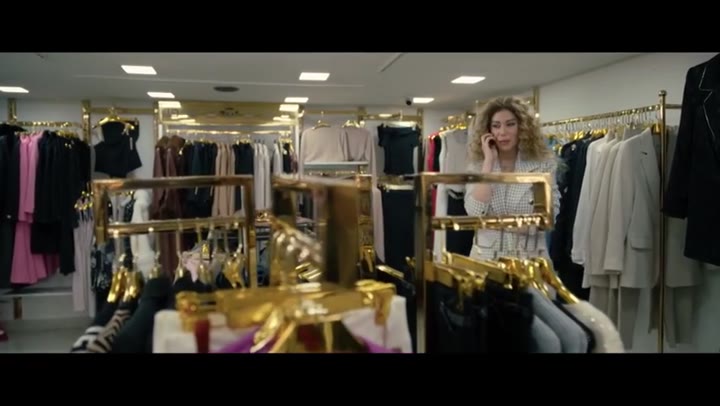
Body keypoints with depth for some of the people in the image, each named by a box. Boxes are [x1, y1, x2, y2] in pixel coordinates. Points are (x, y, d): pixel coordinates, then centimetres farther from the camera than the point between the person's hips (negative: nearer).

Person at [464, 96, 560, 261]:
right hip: (486, 257, 1)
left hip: (529, 258, 0)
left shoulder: (543, 164, -2)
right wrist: (489, 161, -14)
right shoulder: (478, 165, 0)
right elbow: (475, 213, -16)